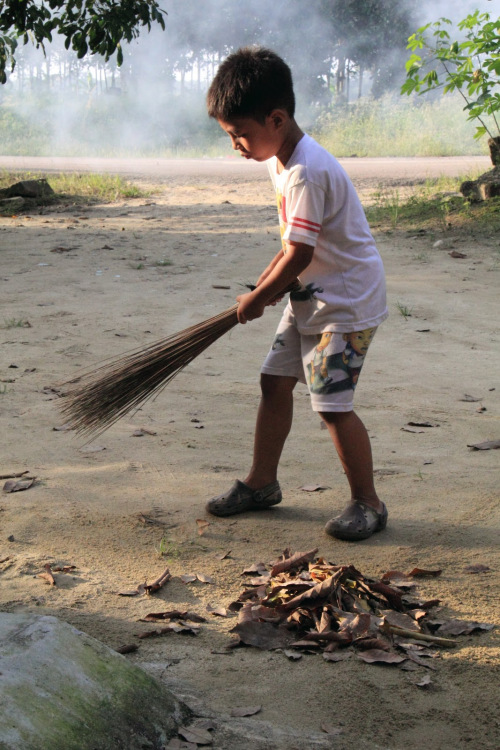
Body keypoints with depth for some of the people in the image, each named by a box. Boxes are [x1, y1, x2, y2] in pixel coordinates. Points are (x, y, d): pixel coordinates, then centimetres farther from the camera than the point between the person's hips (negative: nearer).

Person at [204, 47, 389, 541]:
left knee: (331, 403, -9)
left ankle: (367, 502, 6)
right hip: (312, 296, 10)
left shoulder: (307, 172, -26)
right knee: (275, 382, 12)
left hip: (347, 300, -10)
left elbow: (299, 254, -24)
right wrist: (268, 279, 6)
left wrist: (258, 298, -11)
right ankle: (262, 483, 26)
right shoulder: (281, 160, 6)